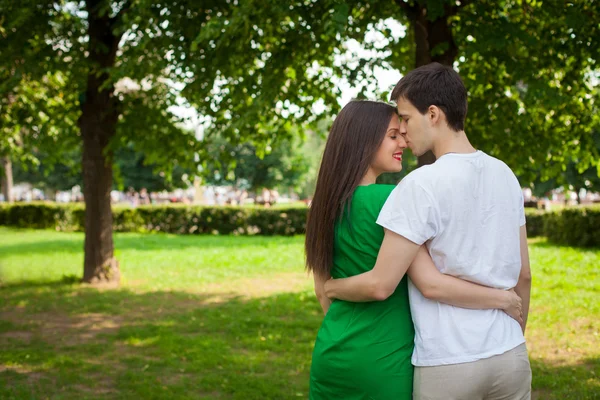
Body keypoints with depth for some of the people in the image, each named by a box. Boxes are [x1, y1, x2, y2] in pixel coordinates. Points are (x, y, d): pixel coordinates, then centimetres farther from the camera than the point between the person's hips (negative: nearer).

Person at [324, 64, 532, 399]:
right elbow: (523, 273, 11)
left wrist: (332, 287, 2)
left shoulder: (421, 185, -16)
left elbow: (380, 286, -17)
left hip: (448, 363, -5)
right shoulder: (505, 175, 3)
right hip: (511, 355, 6)